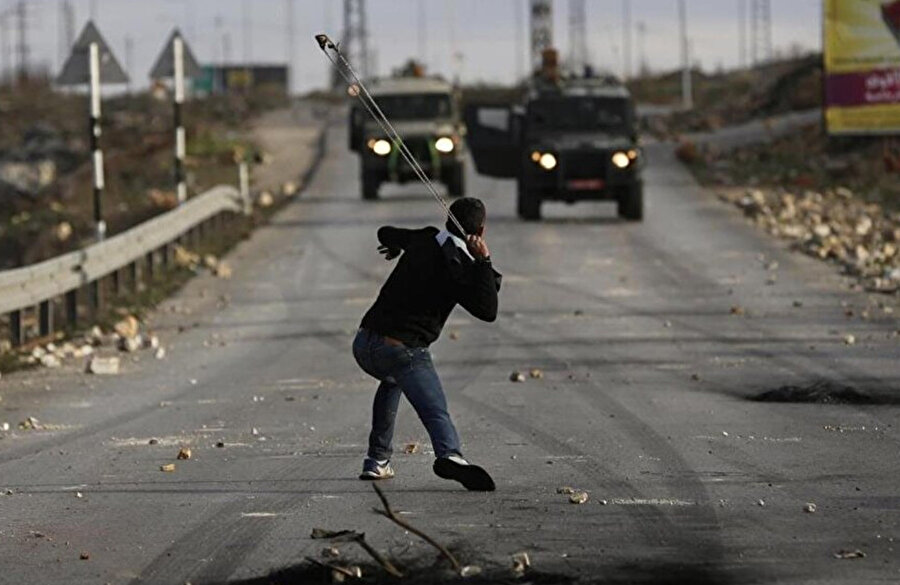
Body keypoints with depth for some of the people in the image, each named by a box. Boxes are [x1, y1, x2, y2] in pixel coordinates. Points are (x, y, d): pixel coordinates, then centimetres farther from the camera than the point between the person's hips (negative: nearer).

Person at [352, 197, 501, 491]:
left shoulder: (424, 239, 14)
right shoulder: (457, 266, -7)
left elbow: (386, 233, 35)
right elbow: (488, 311, -11)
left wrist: (396, 246, 59)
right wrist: (484, 262, -9)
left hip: (365, 342, 8)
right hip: (401, 349, -8)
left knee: (392, 380, 38)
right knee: (435, 411, -22)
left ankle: (377, 461, 35)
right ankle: (449, 454, -55)